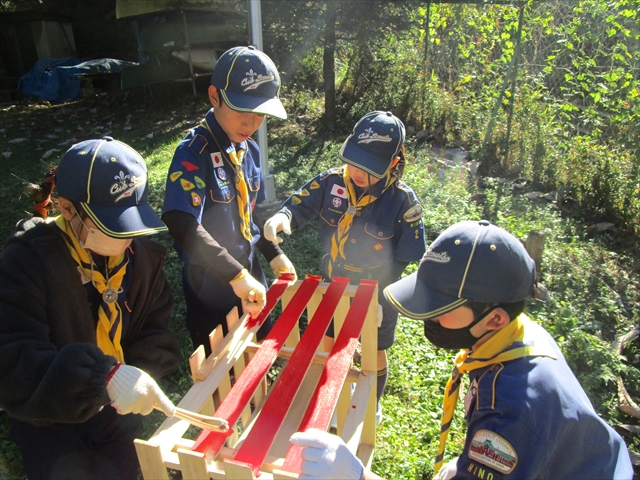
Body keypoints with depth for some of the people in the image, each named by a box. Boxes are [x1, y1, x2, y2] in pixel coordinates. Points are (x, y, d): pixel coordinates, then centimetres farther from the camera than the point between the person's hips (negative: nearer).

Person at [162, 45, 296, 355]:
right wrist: (236, 276, -40)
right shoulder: (193, 152, -22)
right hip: (211, 287, -6)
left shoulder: (249, 149, 1)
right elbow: (181, 223, -37)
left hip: (250, 280, 7)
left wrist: (273, 254, 5)